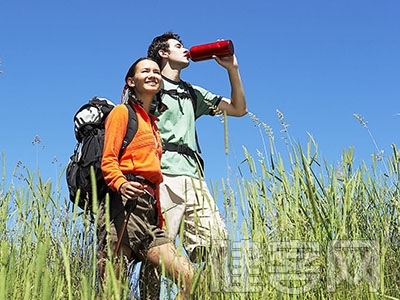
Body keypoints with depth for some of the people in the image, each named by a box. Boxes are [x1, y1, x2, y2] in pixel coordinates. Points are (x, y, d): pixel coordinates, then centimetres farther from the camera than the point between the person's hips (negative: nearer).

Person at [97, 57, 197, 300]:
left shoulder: (153, 125, 32)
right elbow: (108, 160, -4)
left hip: (148, 212, 8)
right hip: (125, 204, -8)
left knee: (189, 279, -6)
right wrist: (120, 183, -26)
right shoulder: (123, 112, 9)